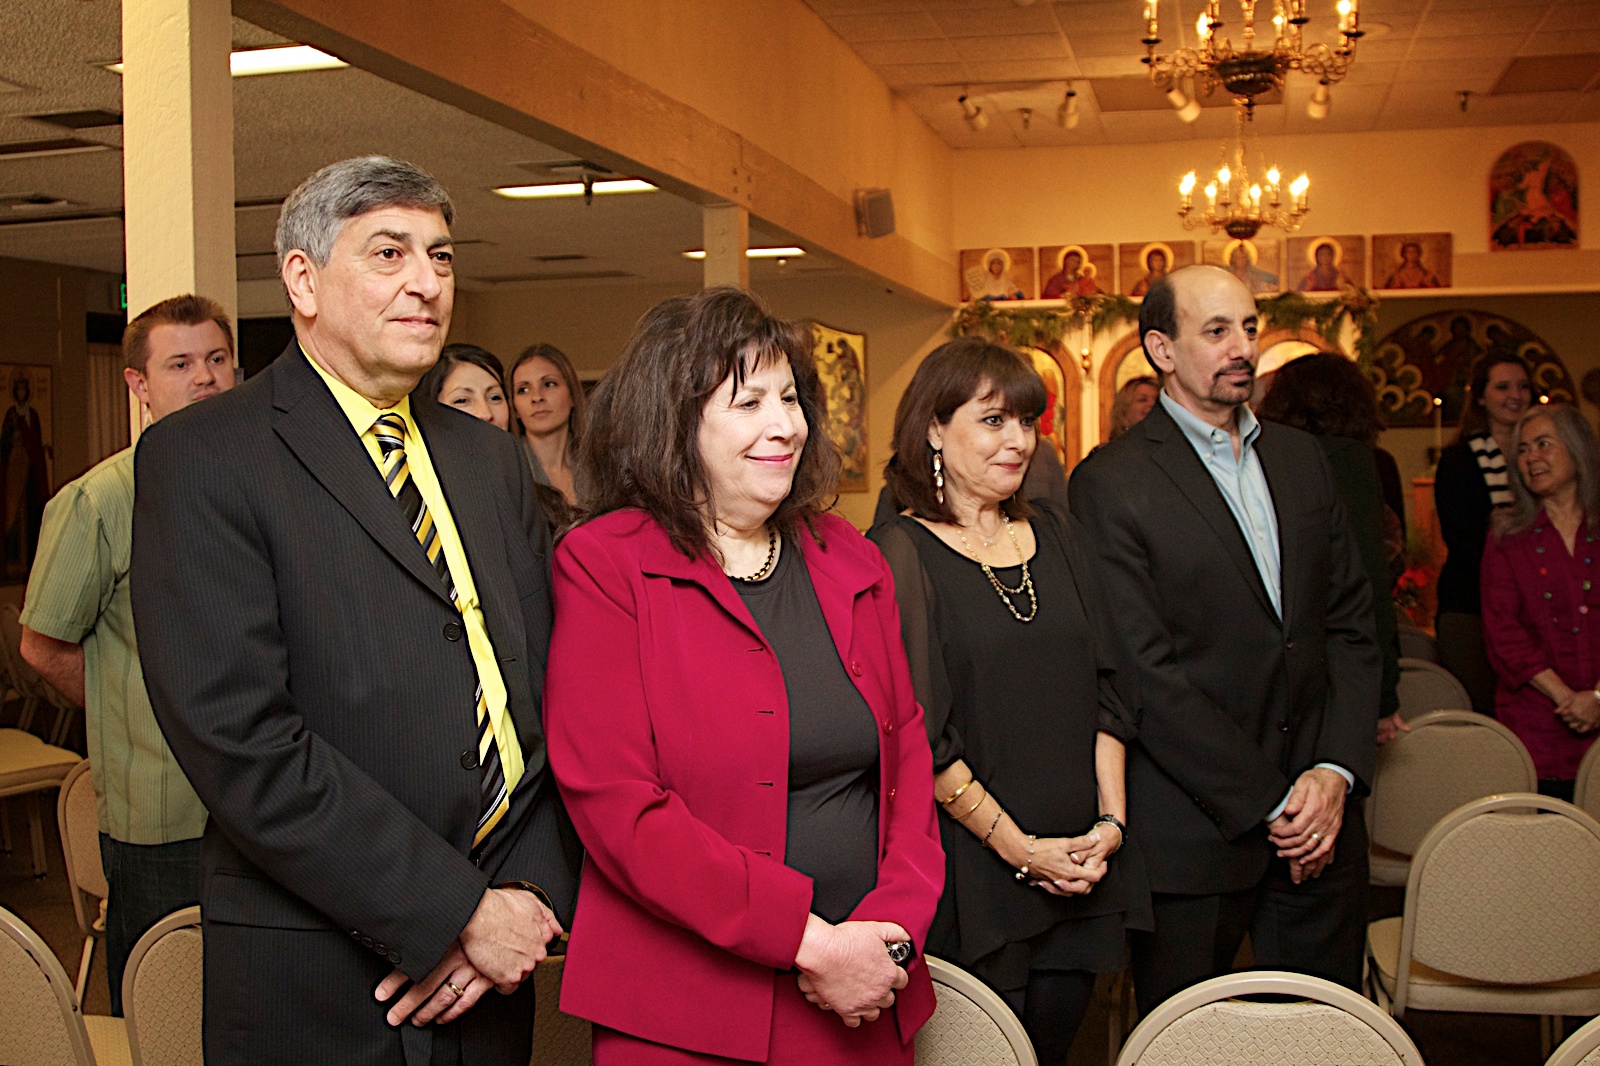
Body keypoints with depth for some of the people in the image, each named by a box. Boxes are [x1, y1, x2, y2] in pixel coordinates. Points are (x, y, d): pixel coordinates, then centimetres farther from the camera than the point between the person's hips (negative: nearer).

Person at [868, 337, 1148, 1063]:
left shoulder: (1056, 533, 10)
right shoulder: (901, 553, -8)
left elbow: (1105, 687, 9)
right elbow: (919, 735, -13)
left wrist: (1111, 817, -1)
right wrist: (1018, 846, -12)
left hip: (1079, 866, 5)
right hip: (972, 881, -5)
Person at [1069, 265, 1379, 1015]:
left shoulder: (1301, 459, 12)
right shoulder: (1111, 483, -9)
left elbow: (1350, 624, 10)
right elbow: (1145, 673, -14)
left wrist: (1335, 770, -4)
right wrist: (1267, 803, -13)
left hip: (1321, 818, 5)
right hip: (1196, 828, -5)